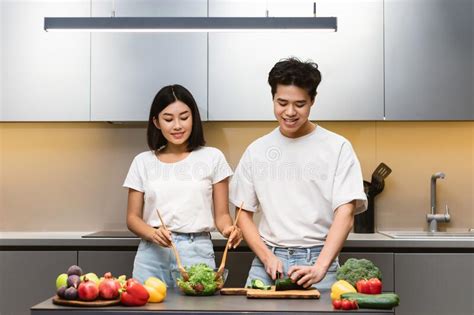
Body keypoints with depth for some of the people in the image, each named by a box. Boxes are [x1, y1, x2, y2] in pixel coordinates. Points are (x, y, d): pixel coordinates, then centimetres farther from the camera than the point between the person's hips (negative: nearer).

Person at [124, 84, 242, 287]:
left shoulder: (212, 158, 5)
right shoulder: (143, 162, 9)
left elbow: (221, 214, 6)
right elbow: (133, 217, 9)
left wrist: (228, 229, -16)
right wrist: (152, 233, -11)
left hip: (197, 253, -1)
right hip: (152, 254, 1)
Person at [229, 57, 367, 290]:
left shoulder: (337, 147, 0)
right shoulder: (256, 151, 10)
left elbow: (345, 215, -7)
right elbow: (244, 214, 11)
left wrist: (319, 267, -19)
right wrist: (267, 257, -4)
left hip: (318, 259, -2)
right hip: (268, 258, 2)